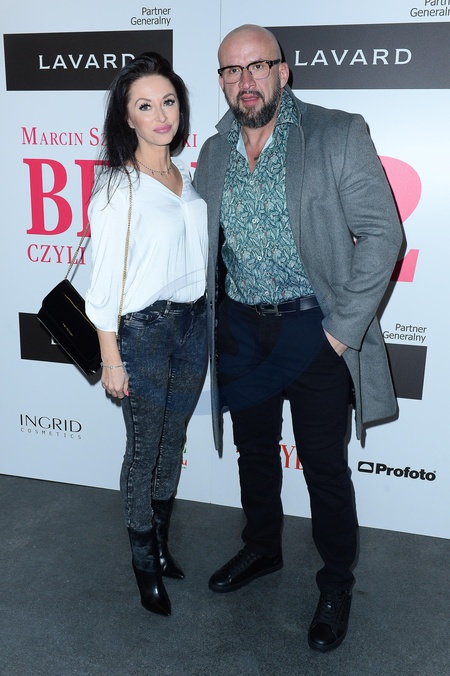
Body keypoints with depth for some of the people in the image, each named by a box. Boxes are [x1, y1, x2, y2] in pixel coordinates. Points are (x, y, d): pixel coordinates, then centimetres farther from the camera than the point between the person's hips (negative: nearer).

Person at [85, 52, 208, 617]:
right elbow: (104, 281, -12)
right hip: (144, 331, -6)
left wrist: (202, 319, 15)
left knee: (173, 440, 17)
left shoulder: (186, 174, 8)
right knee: (144, 449, 7)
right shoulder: (118, 187, -12)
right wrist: (110, 359, -11)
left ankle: (161, 540, 38)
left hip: (192, 324, 6)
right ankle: (144, 561, 29)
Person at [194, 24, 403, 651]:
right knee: (255, 452, 19)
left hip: (313, 330, -4)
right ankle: (262, 550, 43)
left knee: (324, 466, 6)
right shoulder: (214, 153, 7)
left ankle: (336, 583, 29)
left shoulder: (338, 136, -7)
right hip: (240, 330, 5)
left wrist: (344, 329, -15)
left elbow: (381, 232, -11)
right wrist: (203, 326, 6)